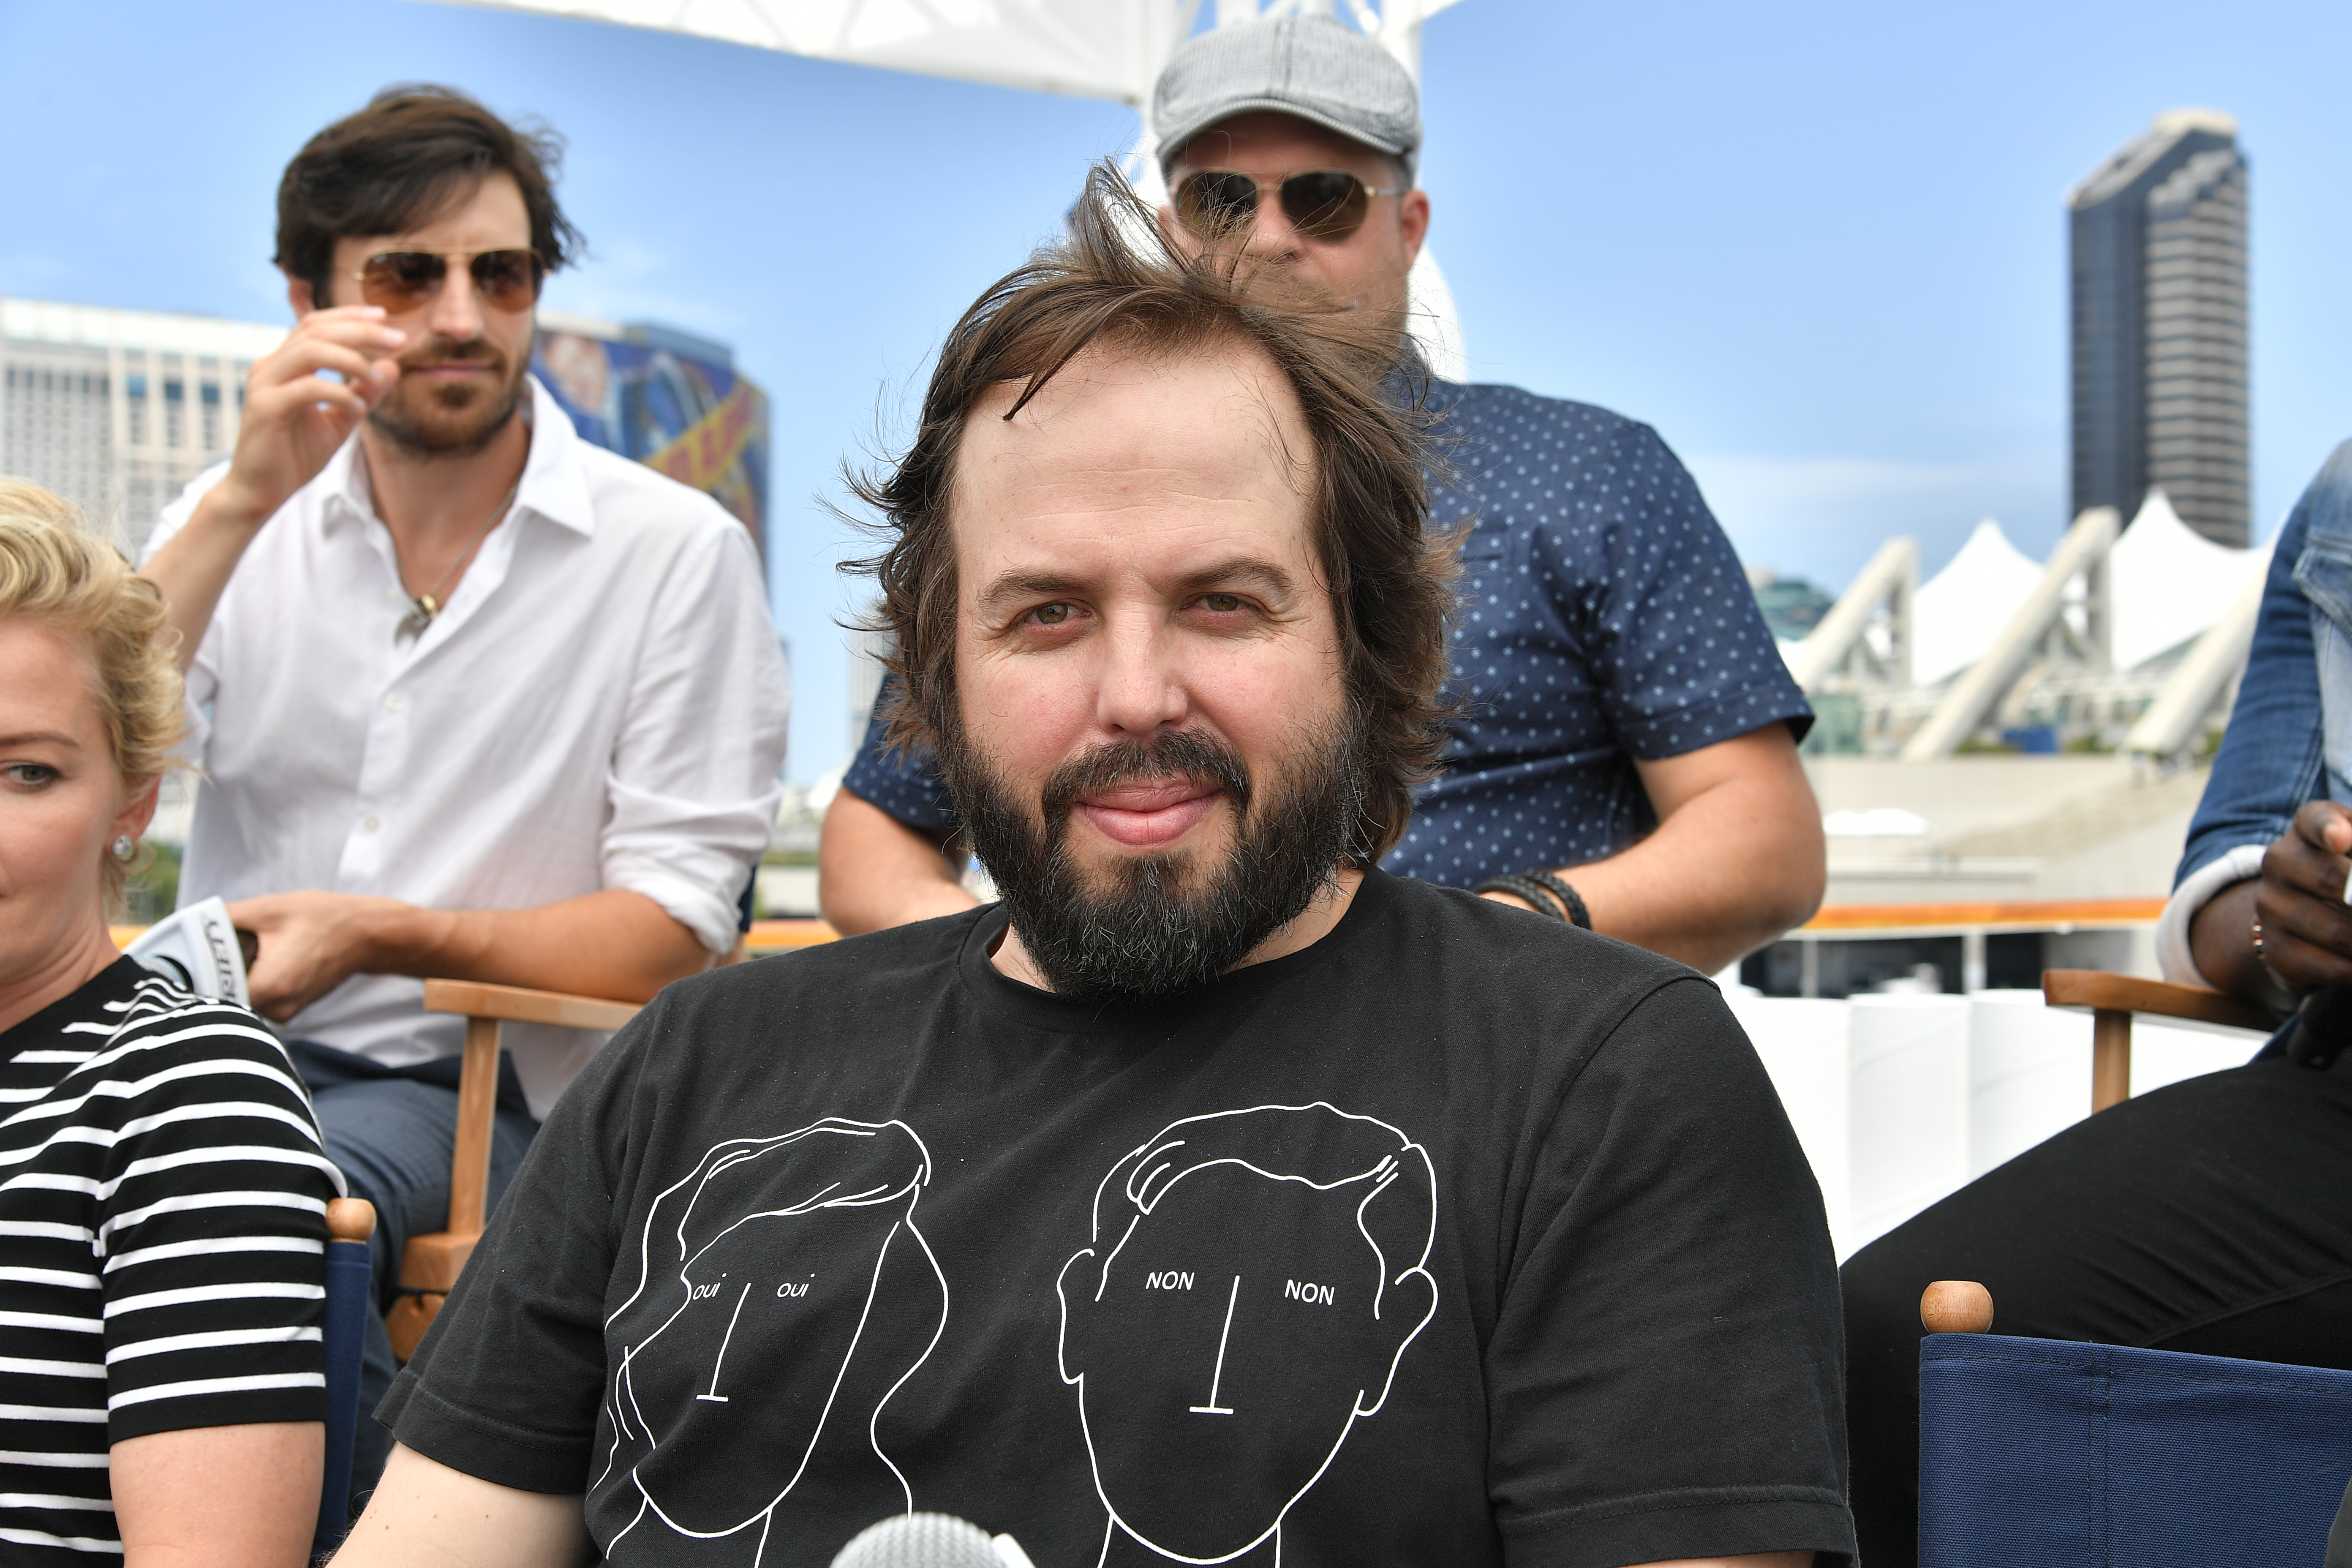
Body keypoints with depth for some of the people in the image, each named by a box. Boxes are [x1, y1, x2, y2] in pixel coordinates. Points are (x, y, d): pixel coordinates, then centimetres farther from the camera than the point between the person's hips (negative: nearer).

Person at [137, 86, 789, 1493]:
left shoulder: (677, 551, -1)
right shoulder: (249, 521, 12)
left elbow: (675, 930, -5)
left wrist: (370, 934, -16)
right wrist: (242, 503, -13)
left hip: (491, 1087, -3)